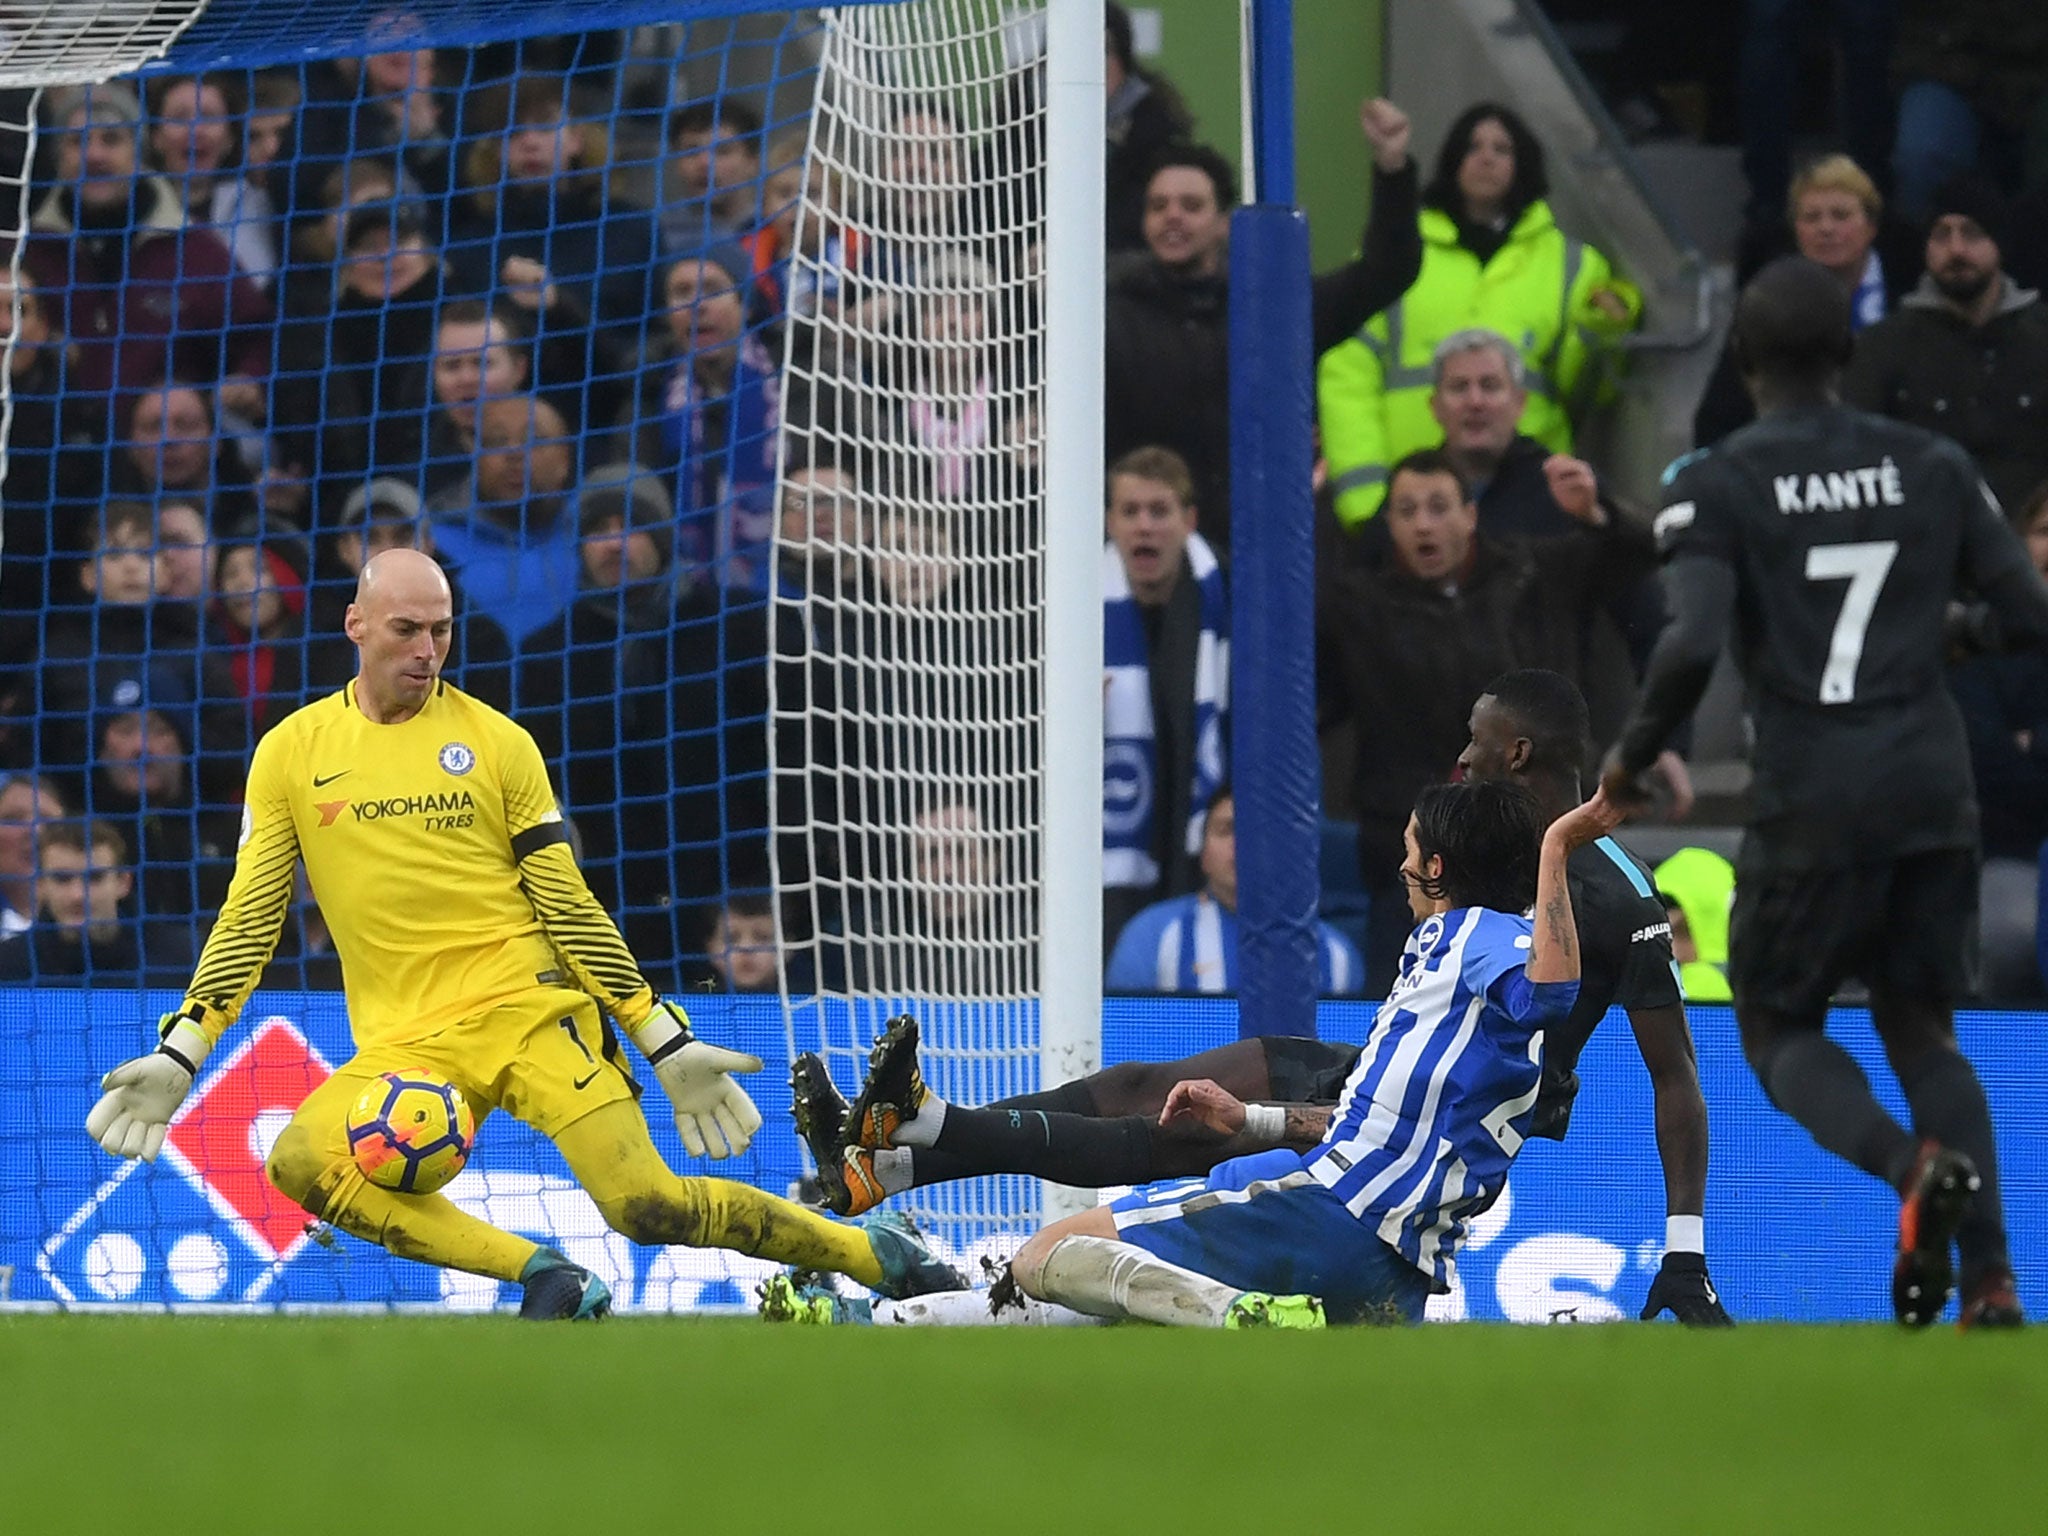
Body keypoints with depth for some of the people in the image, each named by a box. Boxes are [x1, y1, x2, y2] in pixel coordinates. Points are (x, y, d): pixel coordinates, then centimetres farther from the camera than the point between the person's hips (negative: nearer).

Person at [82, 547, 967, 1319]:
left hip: (528, 1006, -2)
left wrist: (667, 1043, 4)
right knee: (299, 1163, -28)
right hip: (404, 1041, 2)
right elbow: (251, 915, 10)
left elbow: (569, 904, 8)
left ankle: (875, 1255, 2)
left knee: (648, 1207, -18)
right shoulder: (292, 753, 9)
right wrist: (181, 1053, -1)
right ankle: (545, 1279, -23)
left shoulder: (495, 743, 6)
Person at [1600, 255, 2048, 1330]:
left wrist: (1630, 758, -2)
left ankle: (1915, 1167, -17)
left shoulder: (1714, 488, -4)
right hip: (1933, 794, 3)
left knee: (1778, 1028, 14)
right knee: (1920, 1028, 17)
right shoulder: (1931, 467, 7)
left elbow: (1692, 647, -18)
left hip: (1813, 804, -3)